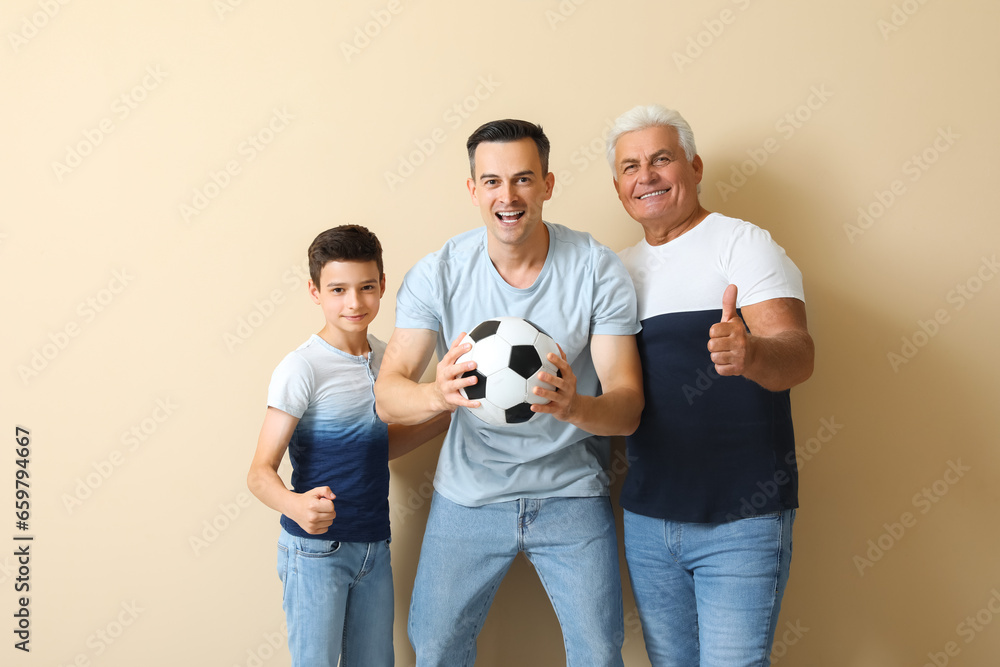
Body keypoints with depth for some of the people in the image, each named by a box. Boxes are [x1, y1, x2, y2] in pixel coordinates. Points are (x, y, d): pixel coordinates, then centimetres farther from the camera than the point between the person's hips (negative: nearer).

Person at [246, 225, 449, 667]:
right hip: (316, 550, -6)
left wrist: (447, 417, 8)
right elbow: (260, 473, -17)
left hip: (375, 545, 6)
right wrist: (296, 505, -38)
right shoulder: (301, 369, -15)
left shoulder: (383, 358, 5)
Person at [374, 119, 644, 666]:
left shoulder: (598, 269, -12)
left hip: (571, 493, 0)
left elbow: (628, 406, -16)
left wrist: (573, 406, -39)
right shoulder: (437, 273, -10)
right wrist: (437, 394, -39)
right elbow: (387, 397, -15)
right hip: (468, 494, 1)